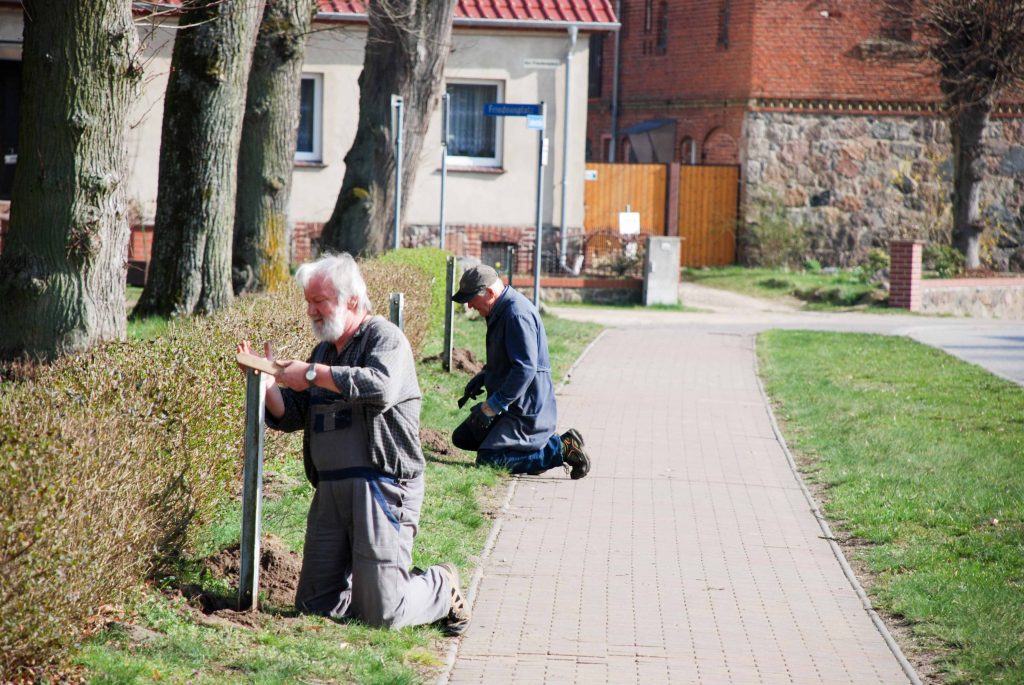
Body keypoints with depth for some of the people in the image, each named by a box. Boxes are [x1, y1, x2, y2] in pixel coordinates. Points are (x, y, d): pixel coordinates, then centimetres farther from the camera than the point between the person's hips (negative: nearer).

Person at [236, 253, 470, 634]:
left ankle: (442, 589, 20)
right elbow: (291, 416, 16)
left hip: (381, 487, -8)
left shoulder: (385, 338, -5)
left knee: (380, 615, -9)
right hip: (330, 490, 8)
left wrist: (314, 374, -20)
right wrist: (267, 384, -3)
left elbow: (381, 387, -26)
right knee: (315, 605, 8)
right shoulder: (324, 350, 19)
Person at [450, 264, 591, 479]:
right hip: (509, 404, 11)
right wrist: (482, 377, 11)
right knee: (462, 438, 17)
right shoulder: (501, 310, 10)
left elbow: (525, 369, -29)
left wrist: (492, 406, -26)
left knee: (488, 459, -18)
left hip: (526, 409, -11)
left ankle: (560, 449, -11)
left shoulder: (517, 314, -24)